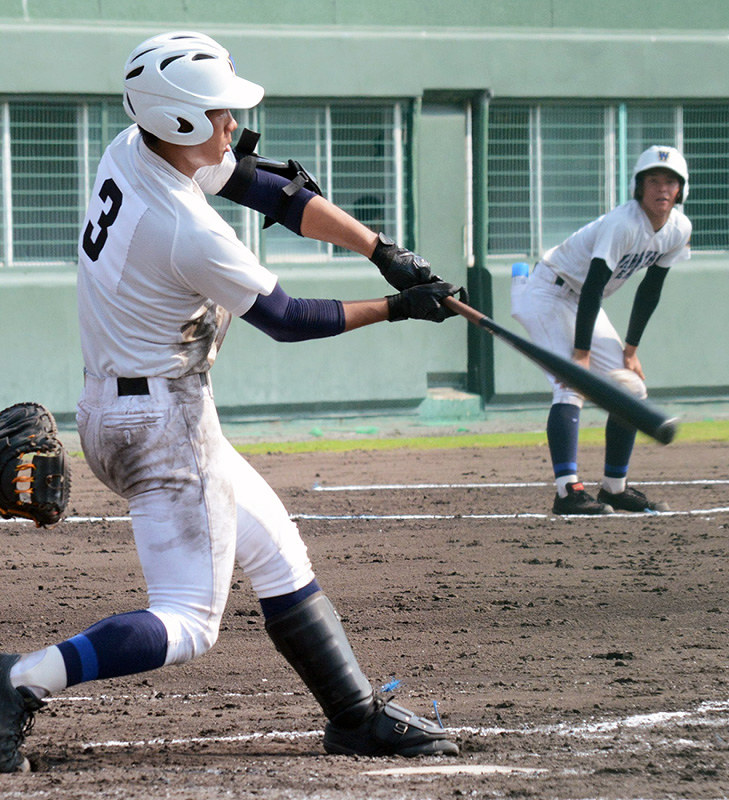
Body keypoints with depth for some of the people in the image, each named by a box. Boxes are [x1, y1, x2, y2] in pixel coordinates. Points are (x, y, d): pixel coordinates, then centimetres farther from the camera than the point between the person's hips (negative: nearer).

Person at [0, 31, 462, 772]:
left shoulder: (132, 151, 0)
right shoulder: (192, 235, -26)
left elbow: (277, 196, 4)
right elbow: (284, 318, -11)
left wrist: (384, 252, -3)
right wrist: (395, 308, -2)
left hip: (111, 405, 10)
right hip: (163, 424, -10)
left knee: (277, 554, 17)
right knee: (187, 622, -10)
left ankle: (357, 716, 22)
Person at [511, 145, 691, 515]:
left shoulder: (679, 229, -4)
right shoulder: (623, 223, -29)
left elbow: (649, 290, 6)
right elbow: (593, 286, -31)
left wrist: (630, 350, 6)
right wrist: (581, 353, -32)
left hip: (584, 305, 9)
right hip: (550, 294, -9)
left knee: (631, 388, 5)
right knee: (571, 386, -24)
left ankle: (614, 487, 16)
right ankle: (568, 491, -33)